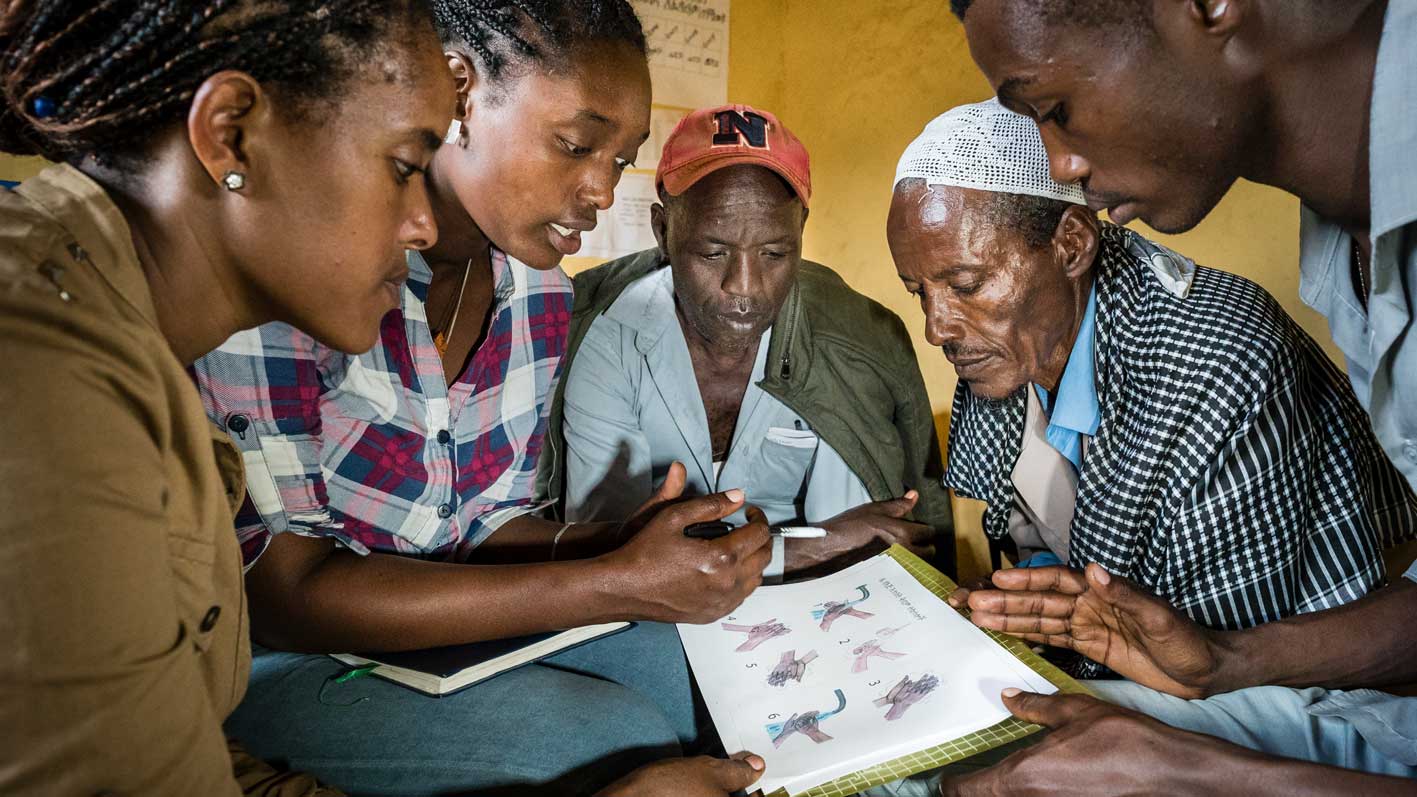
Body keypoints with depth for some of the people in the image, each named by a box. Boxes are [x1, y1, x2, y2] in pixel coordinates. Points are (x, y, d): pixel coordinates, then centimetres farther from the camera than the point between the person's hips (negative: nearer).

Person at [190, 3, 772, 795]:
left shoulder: (540, 293, -3)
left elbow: (488, 524, 4)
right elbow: (282, 591, -24)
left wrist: (612, 546, -18)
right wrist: (616, 584, -29)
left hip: (442, 631, 6)